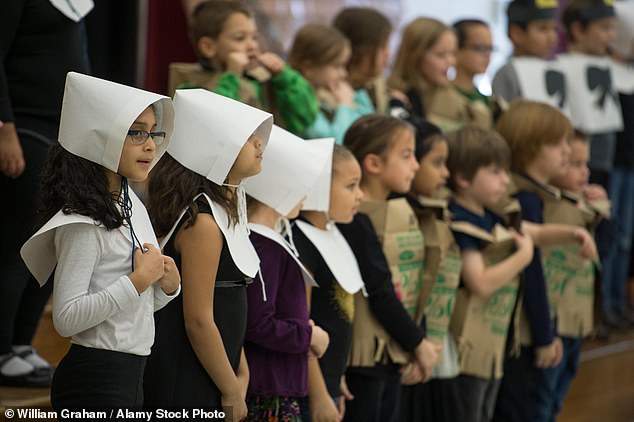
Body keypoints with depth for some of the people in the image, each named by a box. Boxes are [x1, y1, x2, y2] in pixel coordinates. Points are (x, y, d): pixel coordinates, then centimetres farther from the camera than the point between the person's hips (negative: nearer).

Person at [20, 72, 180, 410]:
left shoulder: (133, 206, 11)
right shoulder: (82, 222, -16)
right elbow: (66, 318, -25)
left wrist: (168, 283, -1)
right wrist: (139, 279, -21)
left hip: (130, 376, 9)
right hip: (95, 381, -9)